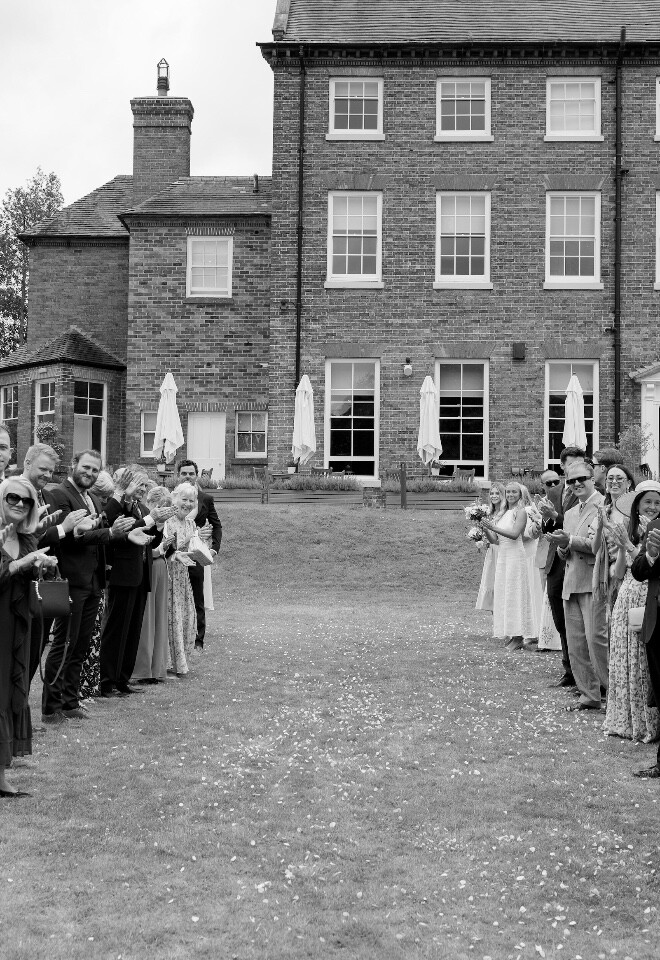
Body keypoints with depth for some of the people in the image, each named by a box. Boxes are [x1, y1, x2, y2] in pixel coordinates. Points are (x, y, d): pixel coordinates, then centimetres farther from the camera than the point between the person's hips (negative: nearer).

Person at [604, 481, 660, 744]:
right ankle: (626, 720, 19)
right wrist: (621, 548, -7)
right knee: (624, 662, 8)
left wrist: (629, 545, -15)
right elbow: (619, 573, 8)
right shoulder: (629, 532, 10)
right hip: (626, 601, 5)